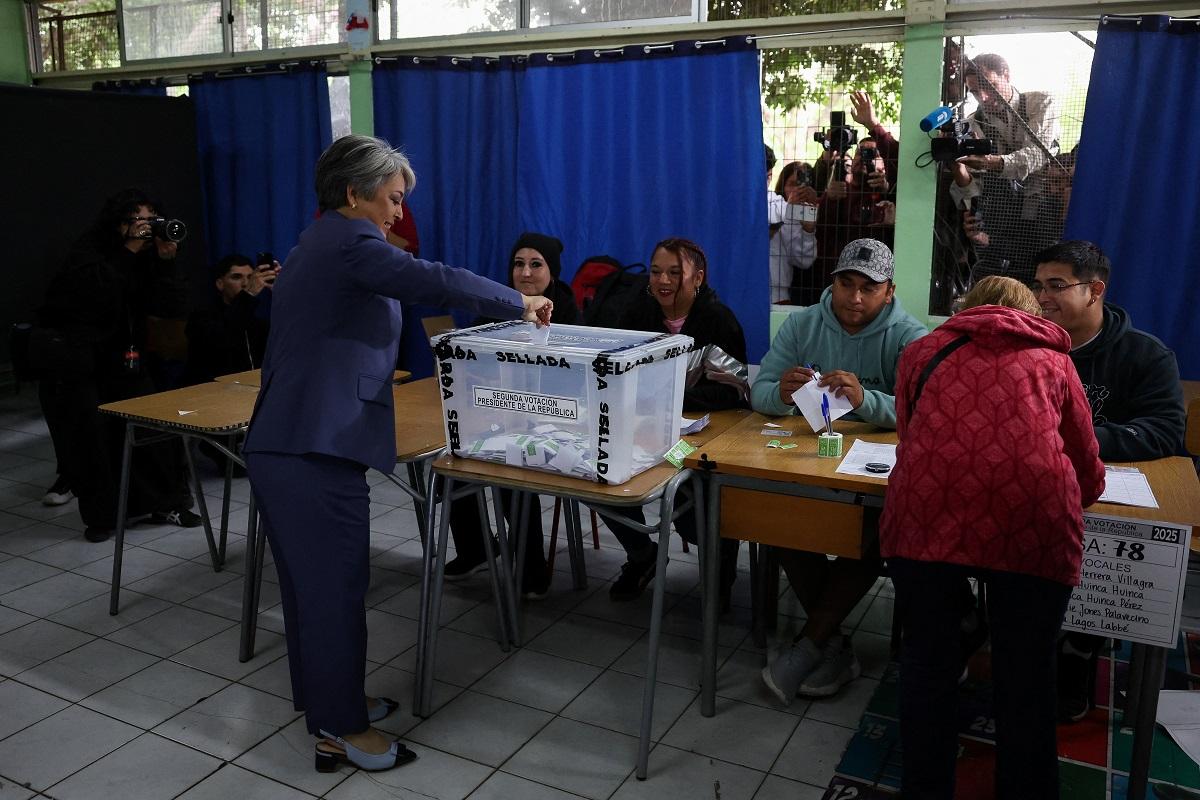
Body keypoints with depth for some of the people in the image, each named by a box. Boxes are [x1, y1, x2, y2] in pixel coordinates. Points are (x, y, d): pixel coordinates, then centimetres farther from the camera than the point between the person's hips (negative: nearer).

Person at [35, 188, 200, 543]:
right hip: (73, 361, -4)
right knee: (90, 437, -3)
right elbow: (102, 297, -28)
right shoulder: (87, 252, -12)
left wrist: (167, 260, -19)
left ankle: (166, 503, 8)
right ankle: (100, 515, 10)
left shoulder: (149, 254, 1)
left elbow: (171, 307, -7)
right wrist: (129, 252, -27)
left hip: (123, 357, 4)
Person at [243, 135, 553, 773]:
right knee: (335, 587, 1)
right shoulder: (347, 241, -11)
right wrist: (519, 304, -10)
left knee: (311, 583, 18)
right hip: (316, 454, -10)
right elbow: (433, 281, -21)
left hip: (281, 449, 10)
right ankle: (343, 729, 15)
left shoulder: (319, 243, 20)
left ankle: (328, 705, 33)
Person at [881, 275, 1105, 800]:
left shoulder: (923, 351, 26)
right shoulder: (1052, 358, 26)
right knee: (1025, 676, 15)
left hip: (928, 507, 1)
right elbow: (1090, 477, 31)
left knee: (928, 663, 16)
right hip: (1032, 517, 0)